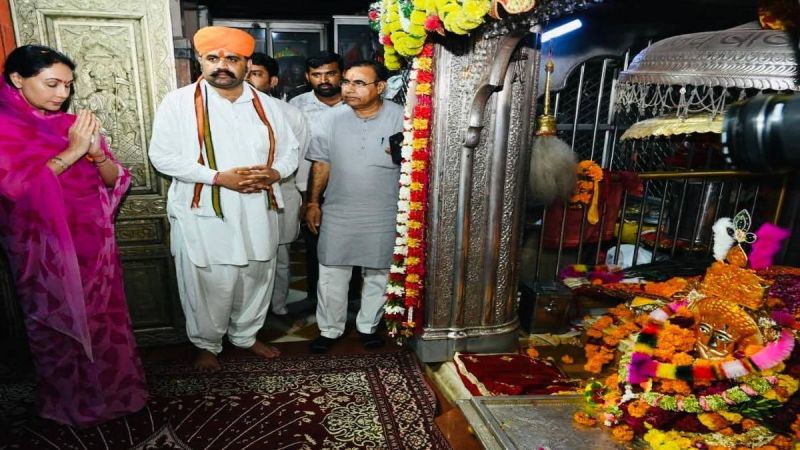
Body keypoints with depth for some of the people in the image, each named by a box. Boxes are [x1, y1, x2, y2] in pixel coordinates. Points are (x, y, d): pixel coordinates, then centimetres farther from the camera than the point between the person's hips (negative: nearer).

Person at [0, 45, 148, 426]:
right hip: (45, 247, -4)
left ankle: (114, 389, 32)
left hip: (93, 240, 4)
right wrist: (72, 152, -21)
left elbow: (115, 180, 2)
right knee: (59, 323, 10)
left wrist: (96, 152, -17)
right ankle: (72, 402, 30)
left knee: (103, 317, 13)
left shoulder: (74, 124, 5)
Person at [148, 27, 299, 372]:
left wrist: (274, 173, -11)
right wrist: (219, 177, -19)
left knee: (256, 278, 15)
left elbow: (289, 150, 12)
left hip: (258, 212, 4)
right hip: (203, 214, -3)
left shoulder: (265, 104, 8)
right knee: (208, 285, 6)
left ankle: (245, 336, 39)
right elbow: (162, 156, -9)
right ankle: (207, 345, 32)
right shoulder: (179, 102, -3)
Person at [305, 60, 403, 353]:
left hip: (383, 216, -1)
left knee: (377, 274, 14)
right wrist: (313, 202, 3)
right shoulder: (331, 119, -2)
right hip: (338, 214, 1)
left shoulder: (400, 118, -8)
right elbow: (321, 164, 3)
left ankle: (368, 326, 35)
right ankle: (329, 329, 29)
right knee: (332, 275, 10)